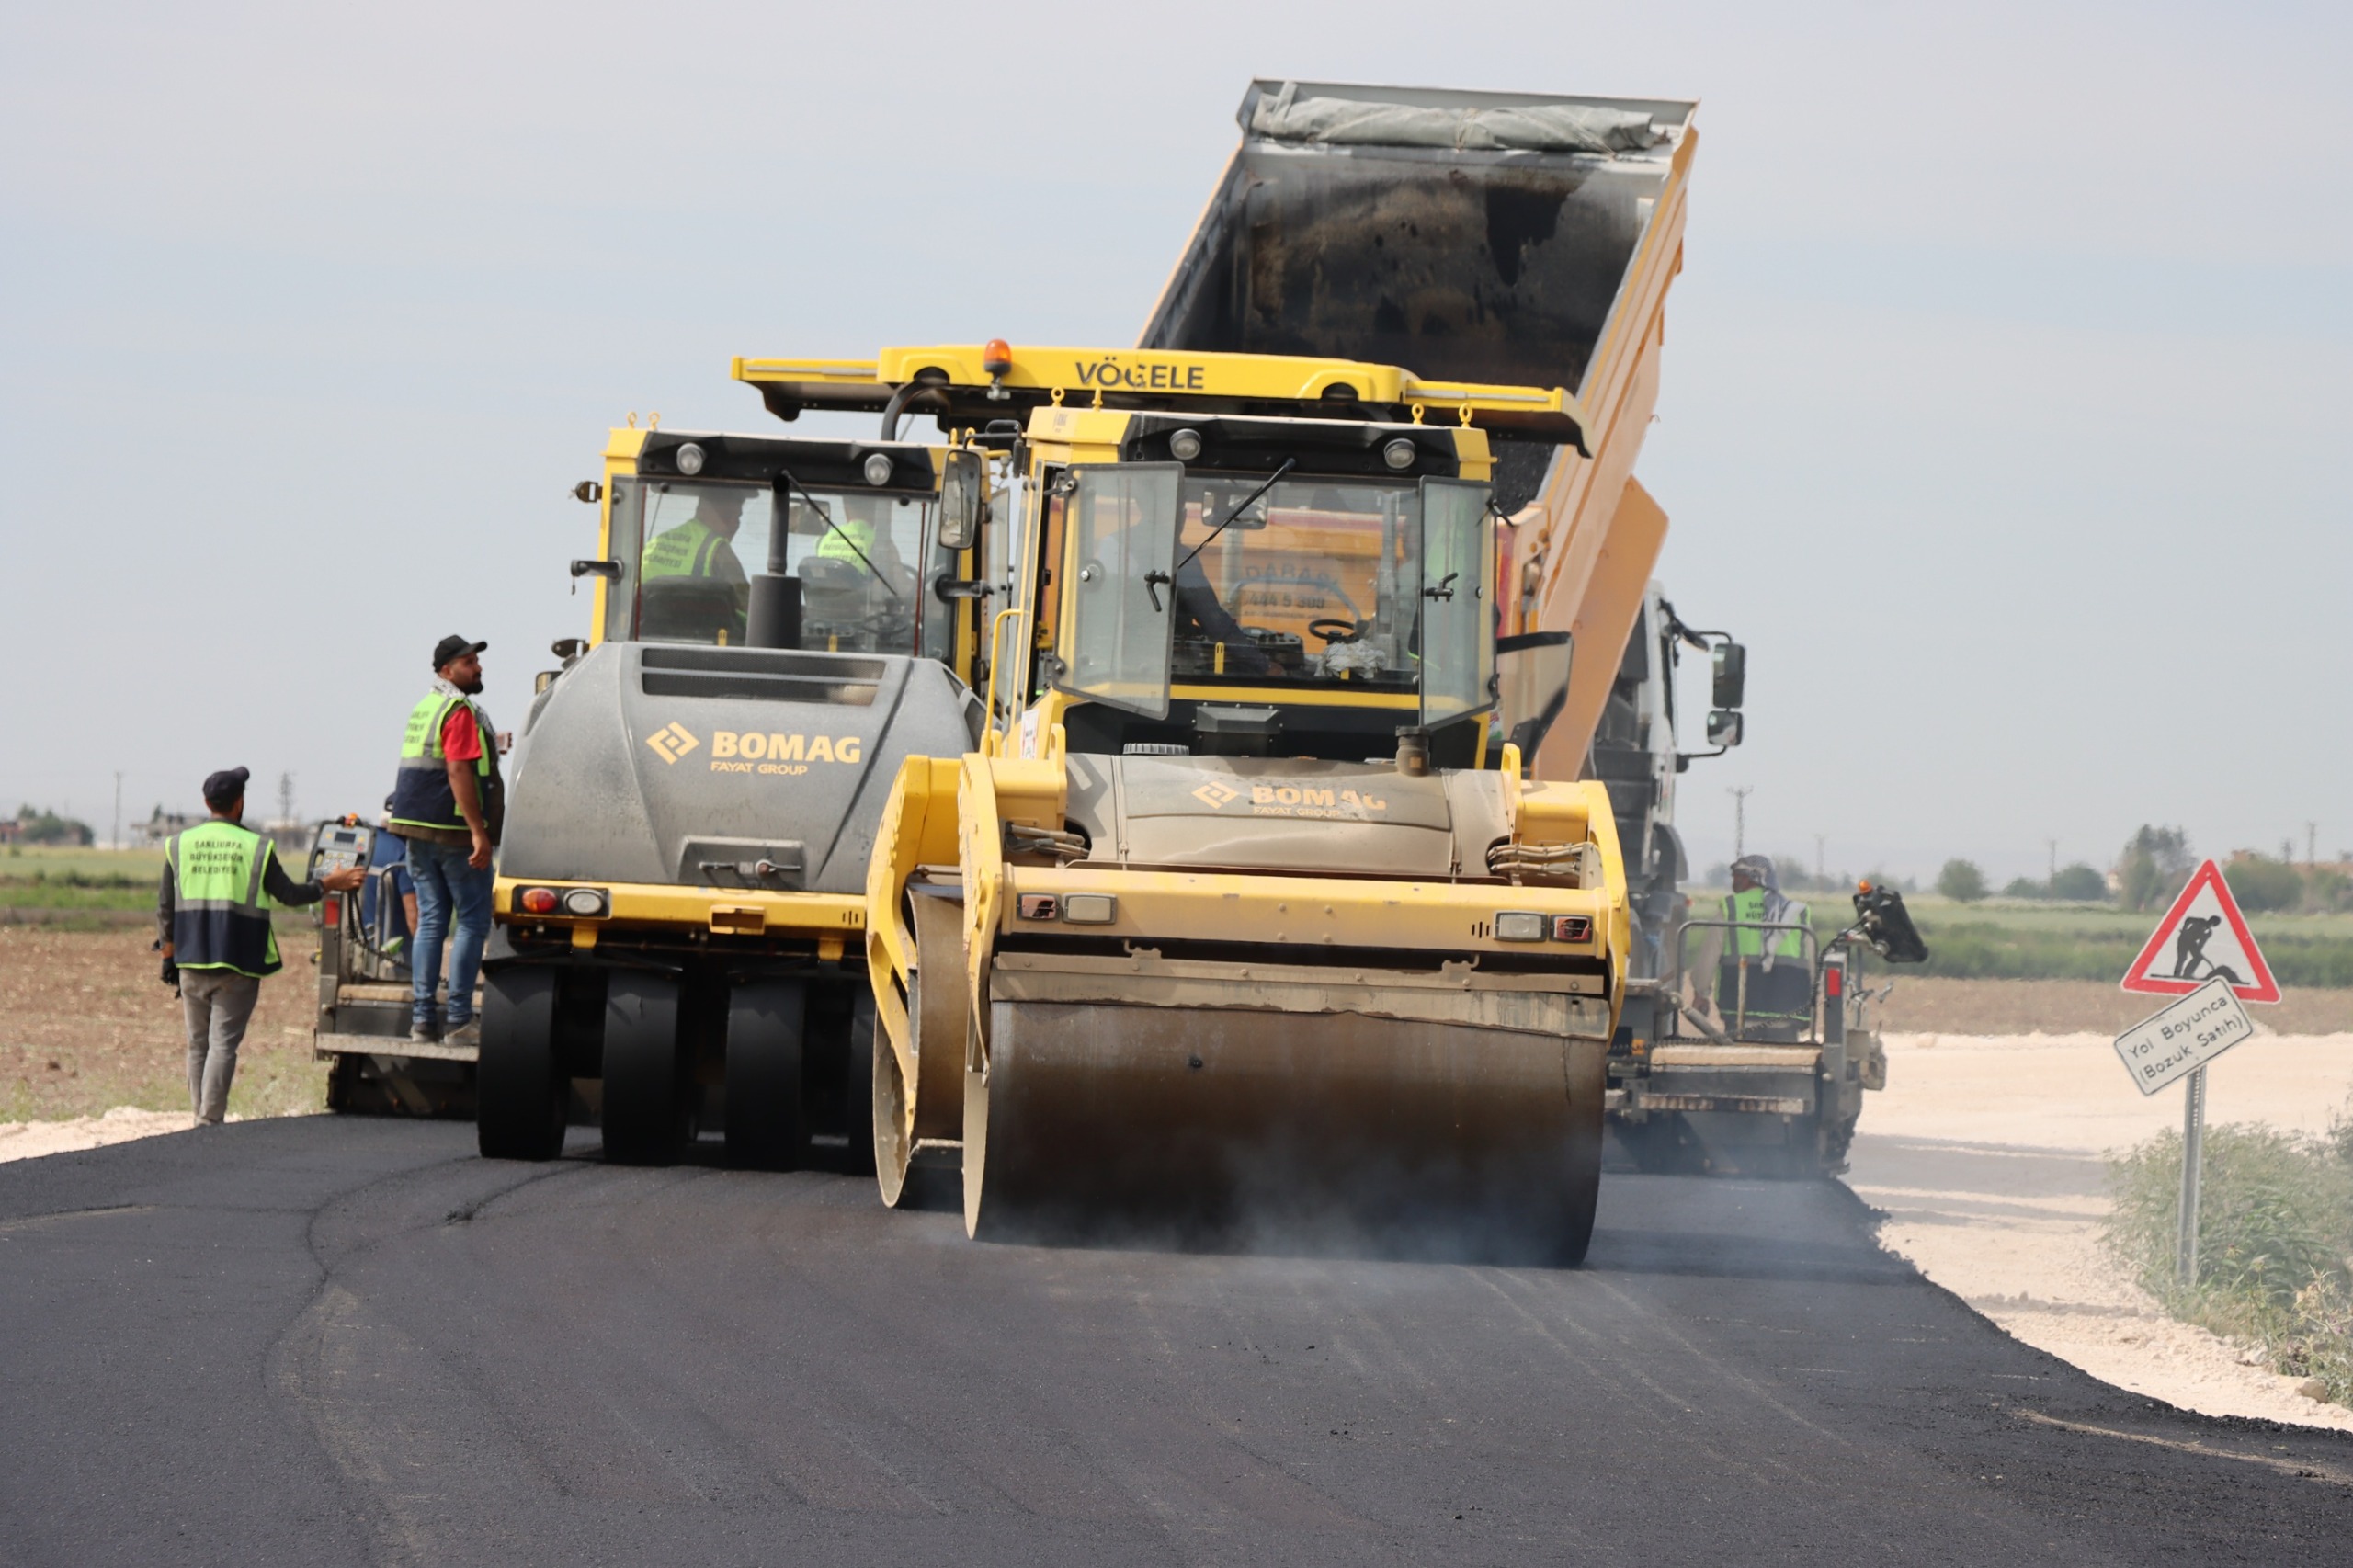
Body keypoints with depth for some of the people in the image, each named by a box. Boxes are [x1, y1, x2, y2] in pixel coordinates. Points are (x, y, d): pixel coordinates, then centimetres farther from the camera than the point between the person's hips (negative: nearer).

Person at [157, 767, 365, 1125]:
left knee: (198, 1044, 13)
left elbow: (165, 909, 6)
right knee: (223, 1044, -6)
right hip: (237, 965, -3)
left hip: (192, 962, 3)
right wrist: (329, 885, 20)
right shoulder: (256, 847, -4)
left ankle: (199, 1116, 16)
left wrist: (169, 957, 13)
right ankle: (210, 1120, -16)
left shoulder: (180, 844, 4)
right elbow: (289, 894, 5)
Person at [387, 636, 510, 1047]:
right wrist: (479, 832, -23)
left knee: (430, 922, 9)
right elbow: (458, 772, -21)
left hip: (418, 830, 9)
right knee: (472, 922, -3)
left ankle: (421, 1019, 7)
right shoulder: (459, 711, -13)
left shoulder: (423, 709, 16)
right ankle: (458, 1021, -6)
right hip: (453, 830, -9)